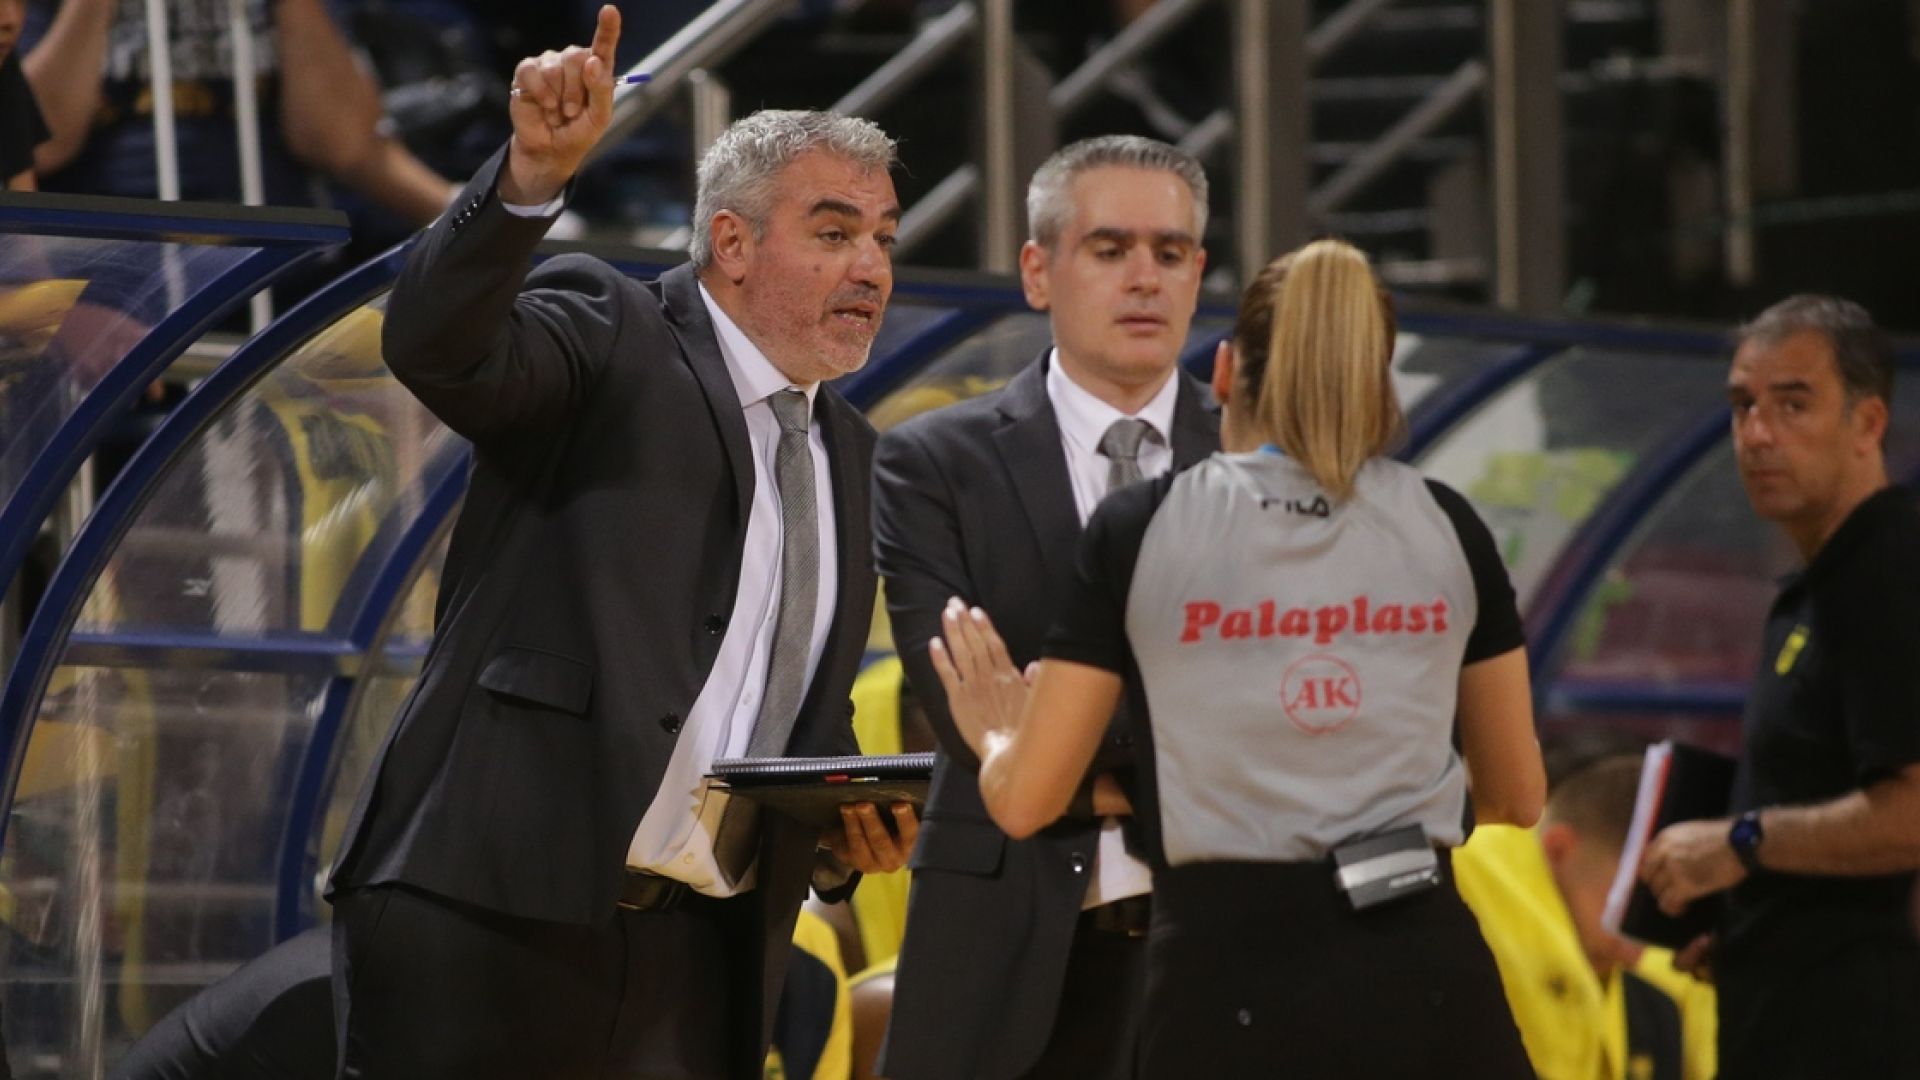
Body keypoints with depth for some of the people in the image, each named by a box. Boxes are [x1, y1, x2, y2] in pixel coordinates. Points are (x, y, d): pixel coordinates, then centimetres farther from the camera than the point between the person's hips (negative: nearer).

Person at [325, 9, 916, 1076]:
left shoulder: (850, 455, 19)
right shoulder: (612, 339, 0)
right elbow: (435, 344, -21)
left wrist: (851, 826, 5)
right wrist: (535, 172, -35)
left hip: (703, 954, 6)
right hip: (495, 911, -6)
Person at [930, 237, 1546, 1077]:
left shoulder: (1139, 531, 3)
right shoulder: (1445, 526, 8)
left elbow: (1027, 800, 5)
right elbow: (1516, 798, 18)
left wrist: (995, 734, 28)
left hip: (1232, 986, -1)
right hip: (1424, 975, 1)